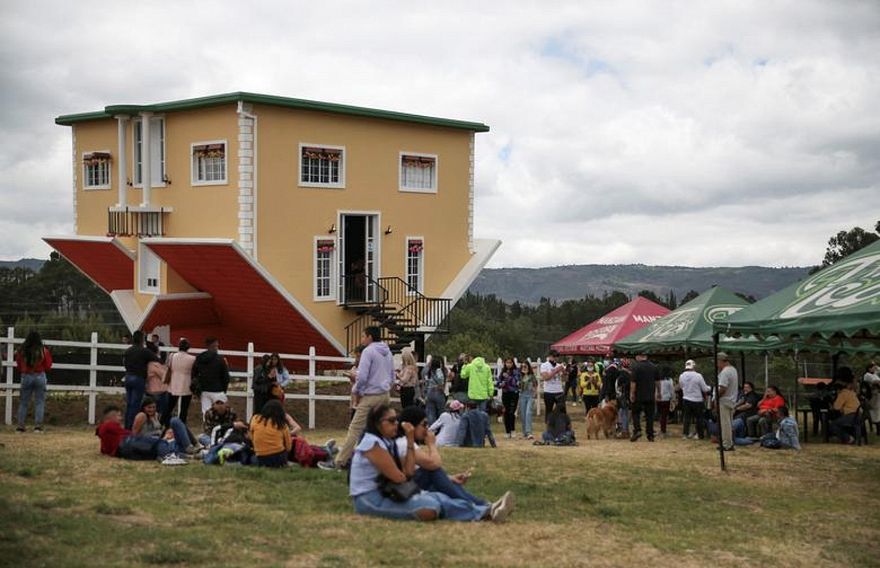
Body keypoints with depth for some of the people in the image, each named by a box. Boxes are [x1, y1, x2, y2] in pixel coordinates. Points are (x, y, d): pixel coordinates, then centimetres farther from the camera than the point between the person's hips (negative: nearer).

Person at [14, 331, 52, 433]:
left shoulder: (21, 351, -2)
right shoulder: (43, 351, -7)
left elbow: (19, 367, 7)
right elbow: (48, 366, 0)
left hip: (26, 377, 2)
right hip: (40, 377, -2)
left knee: (23, 402, 10)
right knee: (40, 402, 4)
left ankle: (20, 425, 9)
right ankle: (38, 425, -3)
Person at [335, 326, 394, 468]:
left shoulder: (368, 351, -10)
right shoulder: (388, 352, 15)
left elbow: (362, 376, -16)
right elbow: (392, 376, 22)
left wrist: (357, 391, -2)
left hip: (370, 396, -7)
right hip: (385, 396, 7)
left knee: (355, 429, -7)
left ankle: (341, 460, -8)